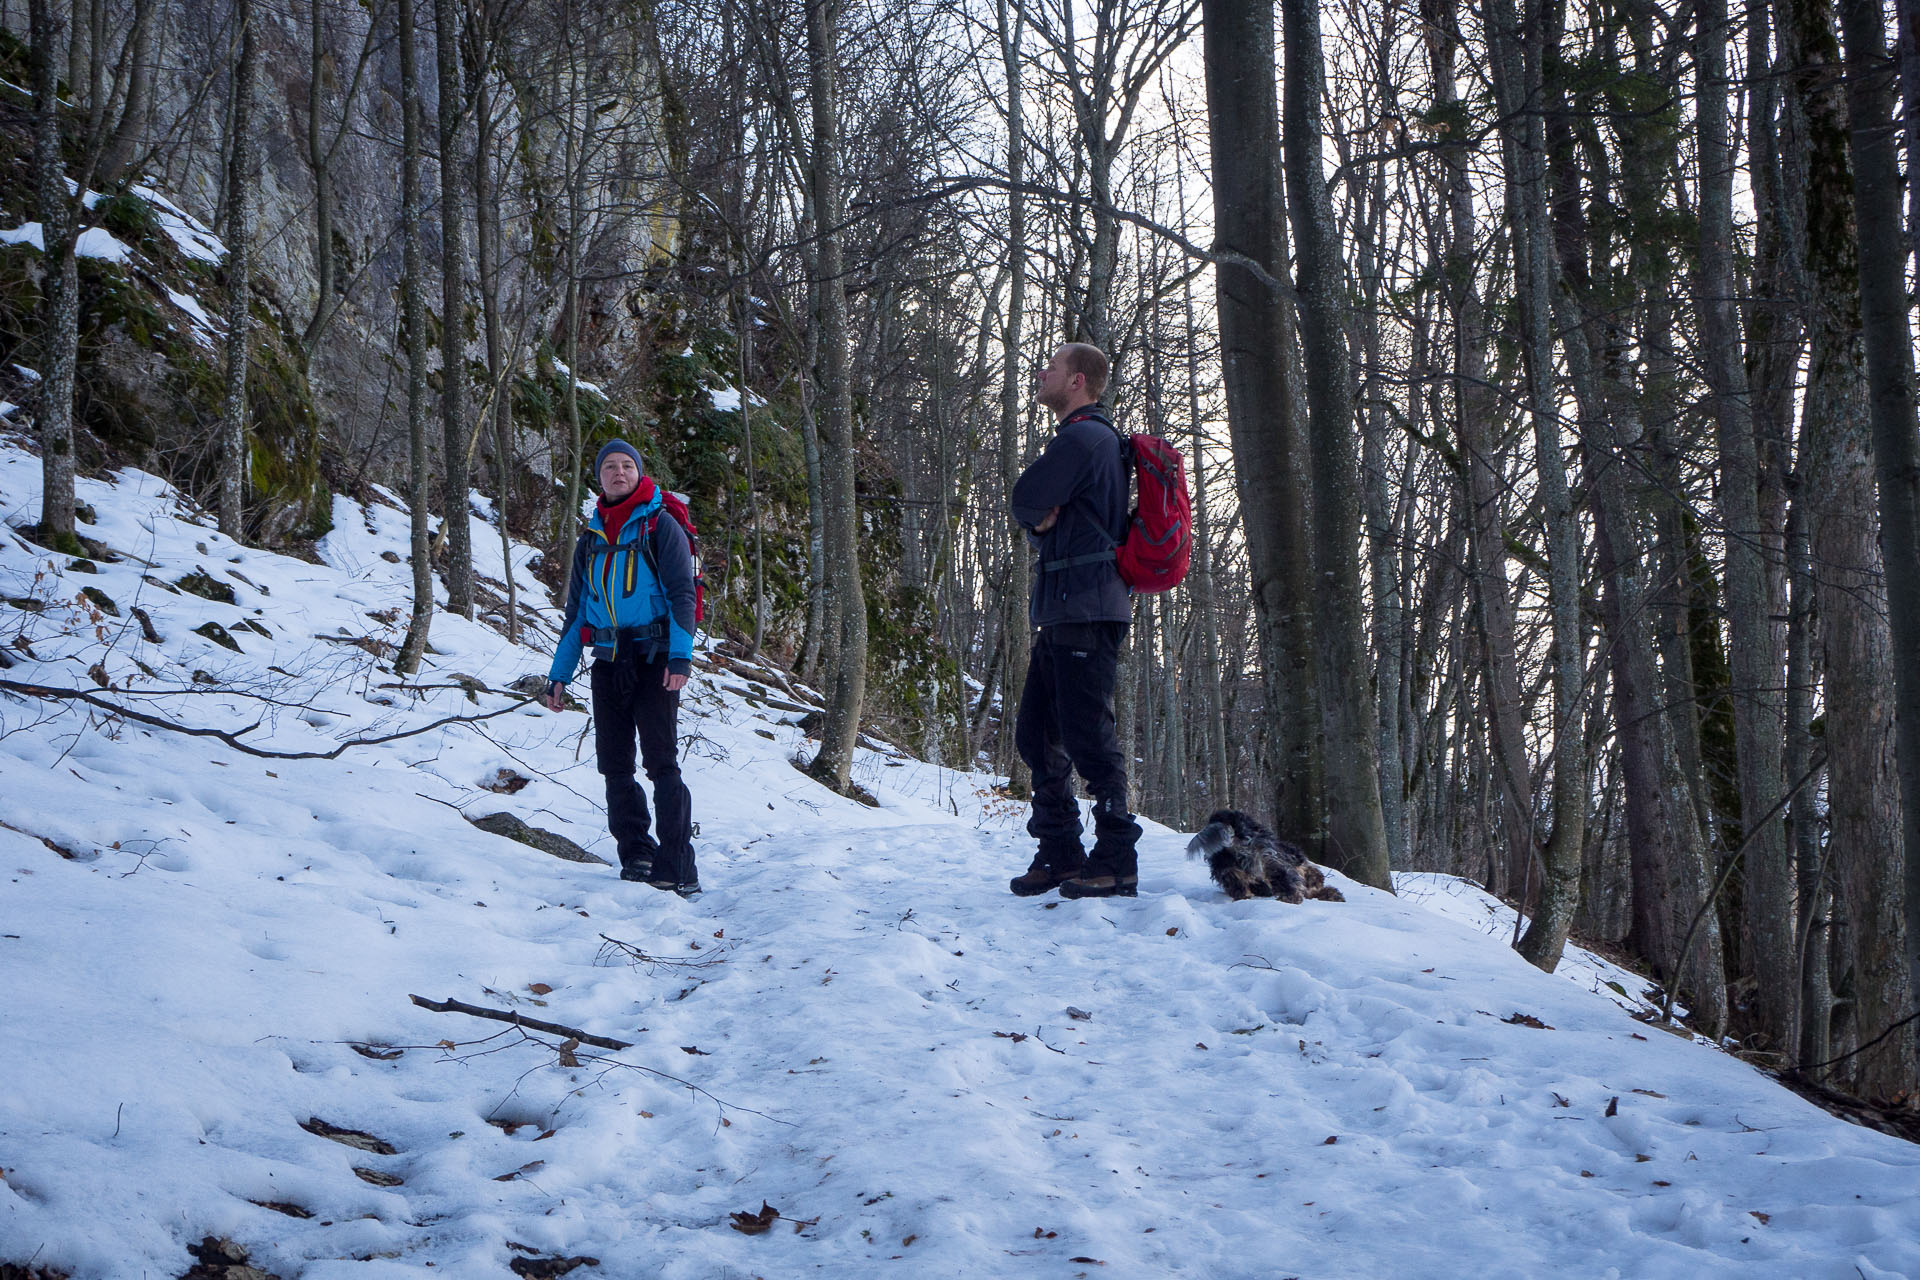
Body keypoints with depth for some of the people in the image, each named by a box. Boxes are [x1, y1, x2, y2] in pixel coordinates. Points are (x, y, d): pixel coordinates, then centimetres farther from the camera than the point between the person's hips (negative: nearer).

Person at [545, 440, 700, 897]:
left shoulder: (660, 528, 2)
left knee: (661, 763, -11)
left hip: (653, 660, -5)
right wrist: (559, 673, 16)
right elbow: (576, 611, 21)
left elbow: (681, 593, -5)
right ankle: (636, 855, 13)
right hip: (608, 664, 5)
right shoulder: (590, 540, 17)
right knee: (615, 766, 4)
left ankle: (677, 871, -12)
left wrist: (680, 656, -18)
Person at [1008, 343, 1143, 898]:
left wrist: (1040, 515, 7)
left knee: (1088, 737, -10)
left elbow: (1025, 501, -14)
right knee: (1037, 735, 10)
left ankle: (1116, 863, -6)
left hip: (1088, 611, -11)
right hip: (1062, 612, 11)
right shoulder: (1082, 438, 23)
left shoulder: (1084, 437, -10)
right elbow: (1042, 516, 22)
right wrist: (1041, 522, 0)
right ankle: (1060, 853, 16)